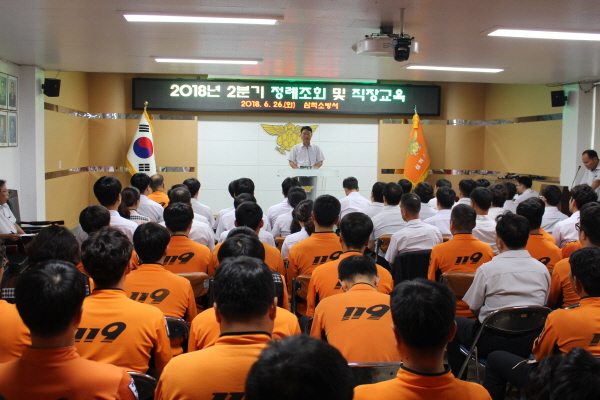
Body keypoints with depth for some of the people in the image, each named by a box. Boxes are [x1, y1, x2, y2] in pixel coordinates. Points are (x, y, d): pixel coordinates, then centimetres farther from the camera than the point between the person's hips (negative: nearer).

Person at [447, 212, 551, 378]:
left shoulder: (487, 269, -15)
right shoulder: (542, 269, -3)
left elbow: (474, 309, -6)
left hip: (494, 343, -5)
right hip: (531, 344, 5)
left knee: (455, 323, 22)